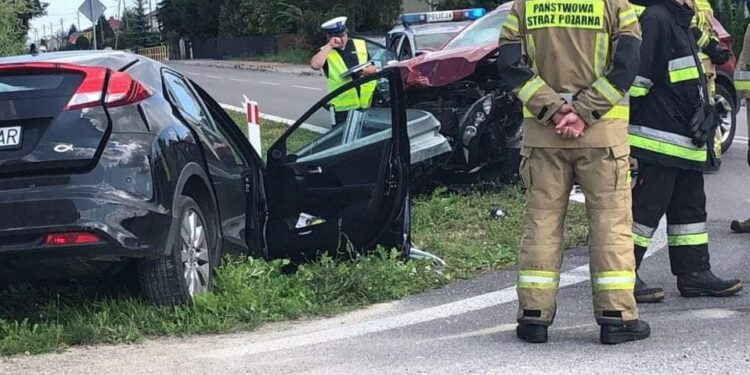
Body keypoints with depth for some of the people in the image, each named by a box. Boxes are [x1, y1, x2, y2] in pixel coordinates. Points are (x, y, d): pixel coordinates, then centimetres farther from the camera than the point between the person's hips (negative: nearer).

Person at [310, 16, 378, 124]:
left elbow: (373, 69, 12)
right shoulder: (325, 52, 1)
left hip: (367, 103, 3)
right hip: (343, 107, -3)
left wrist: (365, 70, -11)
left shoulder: (360, 44, 10)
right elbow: (315, 65, -21)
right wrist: (330, 46, -18)